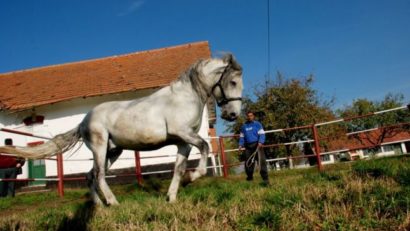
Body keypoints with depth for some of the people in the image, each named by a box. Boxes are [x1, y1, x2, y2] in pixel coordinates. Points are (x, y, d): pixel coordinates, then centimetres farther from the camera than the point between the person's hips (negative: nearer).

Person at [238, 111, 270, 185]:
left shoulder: (257, 124, 4)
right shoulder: (244, 126, 16)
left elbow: (261, 134, -3)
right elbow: (242, 137, 20)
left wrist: (260, 142, -18)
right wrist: (241, 144, 5)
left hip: (257, 145, -4)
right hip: (248, 146, 4)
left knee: (261, 161, -13)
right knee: (248, 162, 7)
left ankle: (265, 179, -13)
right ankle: (249, 176, 26)